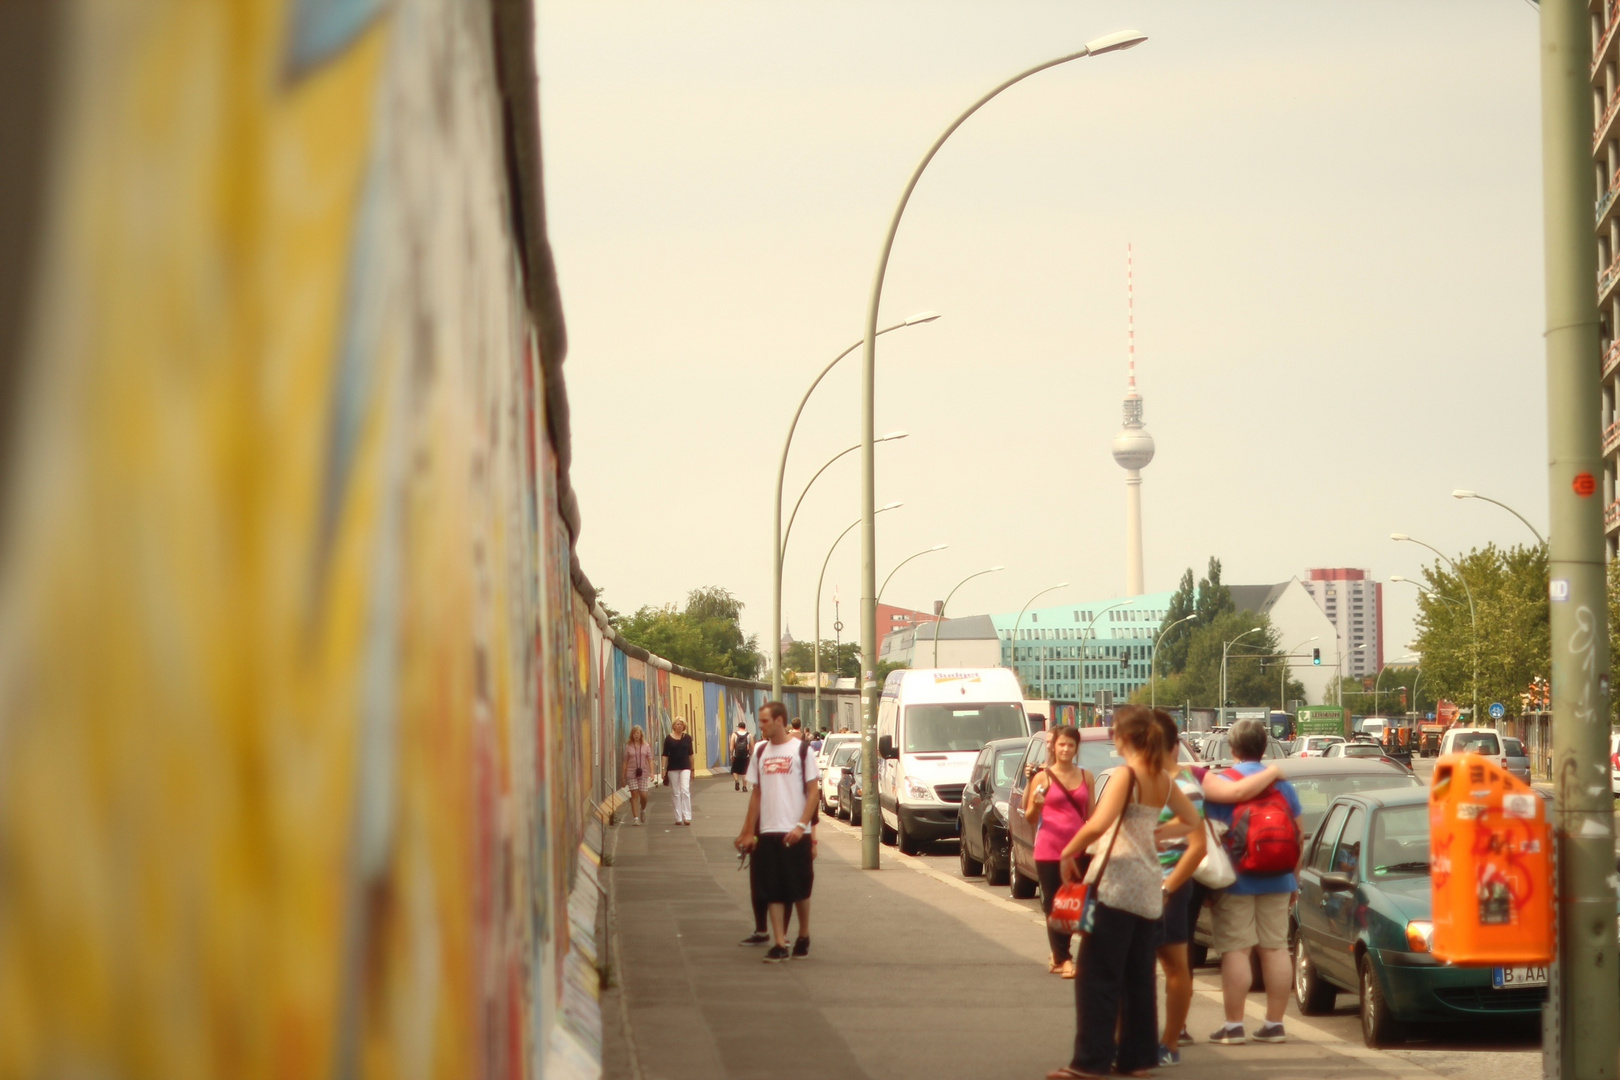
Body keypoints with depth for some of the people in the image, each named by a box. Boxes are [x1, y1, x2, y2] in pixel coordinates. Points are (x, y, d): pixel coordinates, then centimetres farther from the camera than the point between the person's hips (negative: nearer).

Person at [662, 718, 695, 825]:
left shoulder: (687, 738, 6)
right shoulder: (669, 738, 2)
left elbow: (690, 754, 11)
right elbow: (665, 755, 2)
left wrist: (692, 769, 12)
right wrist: (664, 769, -4)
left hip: (685, 768, 0)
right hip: (672, 768, 0)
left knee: (685, 791, -13)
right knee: (676, 793, 4)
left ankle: (687, 817, -13)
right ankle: (678, 818, 9)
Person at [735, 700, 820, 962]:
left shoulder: (801, 750, -3)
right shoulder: (760, 752, 10)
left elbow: (813, 791, -5)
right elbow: (756, 793, 14)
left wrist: (801, 825, -15)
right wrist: (749, 832, 11)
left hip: (796, 833, -4)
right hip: (768, 832, 4)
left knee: (800, 889, 5)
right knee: (773, 891, 0)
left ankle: (803, 937, 22)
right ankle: (779, 944, 1)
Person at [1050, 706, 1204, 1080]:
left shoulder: (1126, 775, -12)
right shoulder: (1163, 780, 10)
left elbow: (1097, 825, -28)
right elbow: (1198, 839, 11)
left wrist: (1068, 853, -13)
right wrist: (1170, 883, 14)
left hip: (1116, 885, -8)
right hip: (1148, 891, 8)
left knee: (1098, 977, -4)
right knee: (1139, 977, 13)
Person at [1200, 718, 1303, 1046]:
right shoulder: (1281, 783, 8)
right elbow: (1298, 831, 11)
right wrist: (1294, 874, 20)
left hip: (1236, 880, -5)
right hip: (1276, 881, 5)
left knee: (1235, 950, -4)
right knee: (1276, 948, 8)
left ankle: (1234, 1025, -5)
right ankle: (1274, 1023, 10)